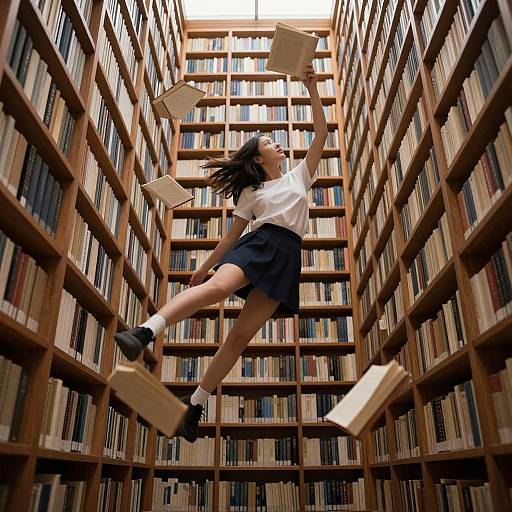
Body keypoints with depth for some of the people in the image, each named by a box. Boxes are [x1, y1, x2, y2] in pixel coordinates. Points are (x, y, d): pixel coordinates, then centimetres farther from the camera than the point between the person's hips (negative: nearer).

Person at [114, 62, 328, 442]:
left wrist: (312, 88, 11)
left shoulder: (299, 176, 23)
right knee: (217, 287, -36)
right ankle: (146, 331, -45)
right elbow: (233, 236, 17)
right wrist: (204, 266, 15)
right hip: (259, 243, 0)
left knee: (242, 334, -8)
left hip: (287, 255, 1)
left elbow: (321, 134, 17)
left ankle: (195, 403, -1)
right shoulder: (250, 192, 17)